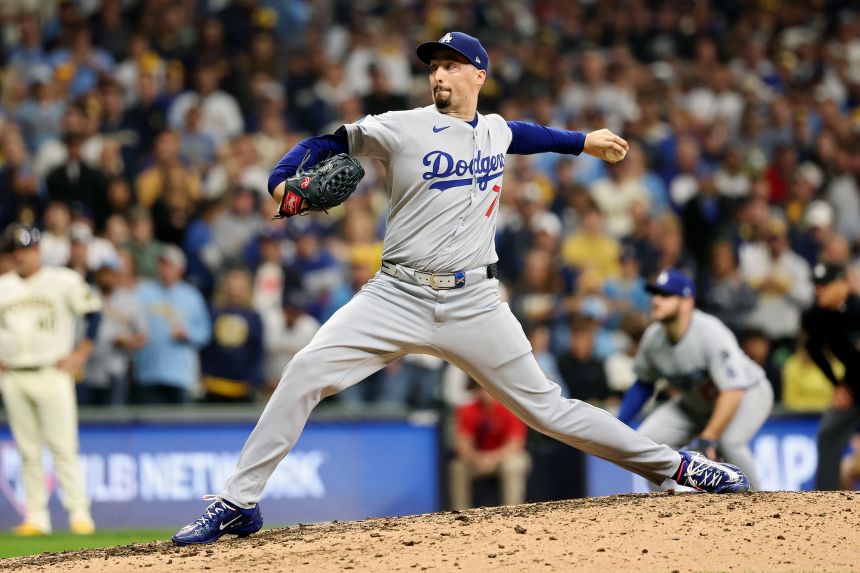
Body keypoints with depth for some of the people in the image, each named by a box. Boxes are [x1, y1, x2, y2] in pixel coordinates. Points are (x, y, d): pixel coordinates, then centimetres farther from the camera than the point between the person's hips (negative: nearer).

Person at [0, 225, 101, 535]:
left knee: (63, 447, -8)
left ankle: (79, 514, -7)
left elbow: (93, 312, 4)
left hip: (52, 373, -3)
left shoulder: (64, 281, 1)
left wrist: (80, 354, -2)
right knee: (28, 451, 4)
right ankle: (35, 517, 7)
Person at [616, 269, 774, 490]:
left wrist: (707, 438, -44)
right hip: (696, 403, 6)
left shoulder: (711, 333, -35)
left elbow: (733, 392, -39)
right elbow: (643, 383, 4)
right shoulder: (653, 337, -15)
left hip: (747, 394, -6)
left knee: (728, 442, -34)